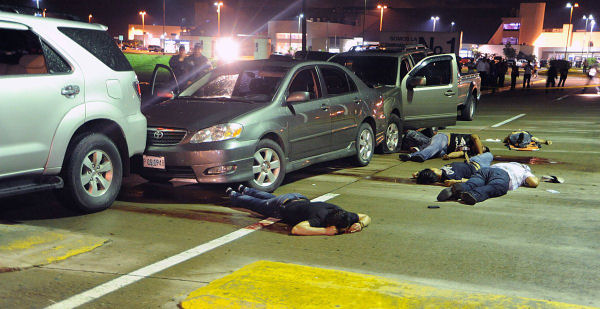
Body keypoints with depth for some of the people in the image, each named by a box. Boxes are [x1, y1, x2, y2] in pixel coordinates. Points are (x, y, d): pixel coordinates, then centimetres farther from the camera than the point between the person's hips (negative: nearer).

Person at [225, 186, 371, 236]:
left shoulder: (343, 215, -30)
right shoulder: (320, 218, -47)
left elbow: (366, 217, -14)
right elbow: (296, 229, -60)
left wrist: (360, 224, -37)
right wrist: (325, 231, -57)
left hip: (300, 199, 5)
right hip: (283, 205, -5)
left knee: (269, 198, 36)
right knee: (258, 203, 26)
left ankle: (245, 190, 64)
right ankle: (233, 194, 56)